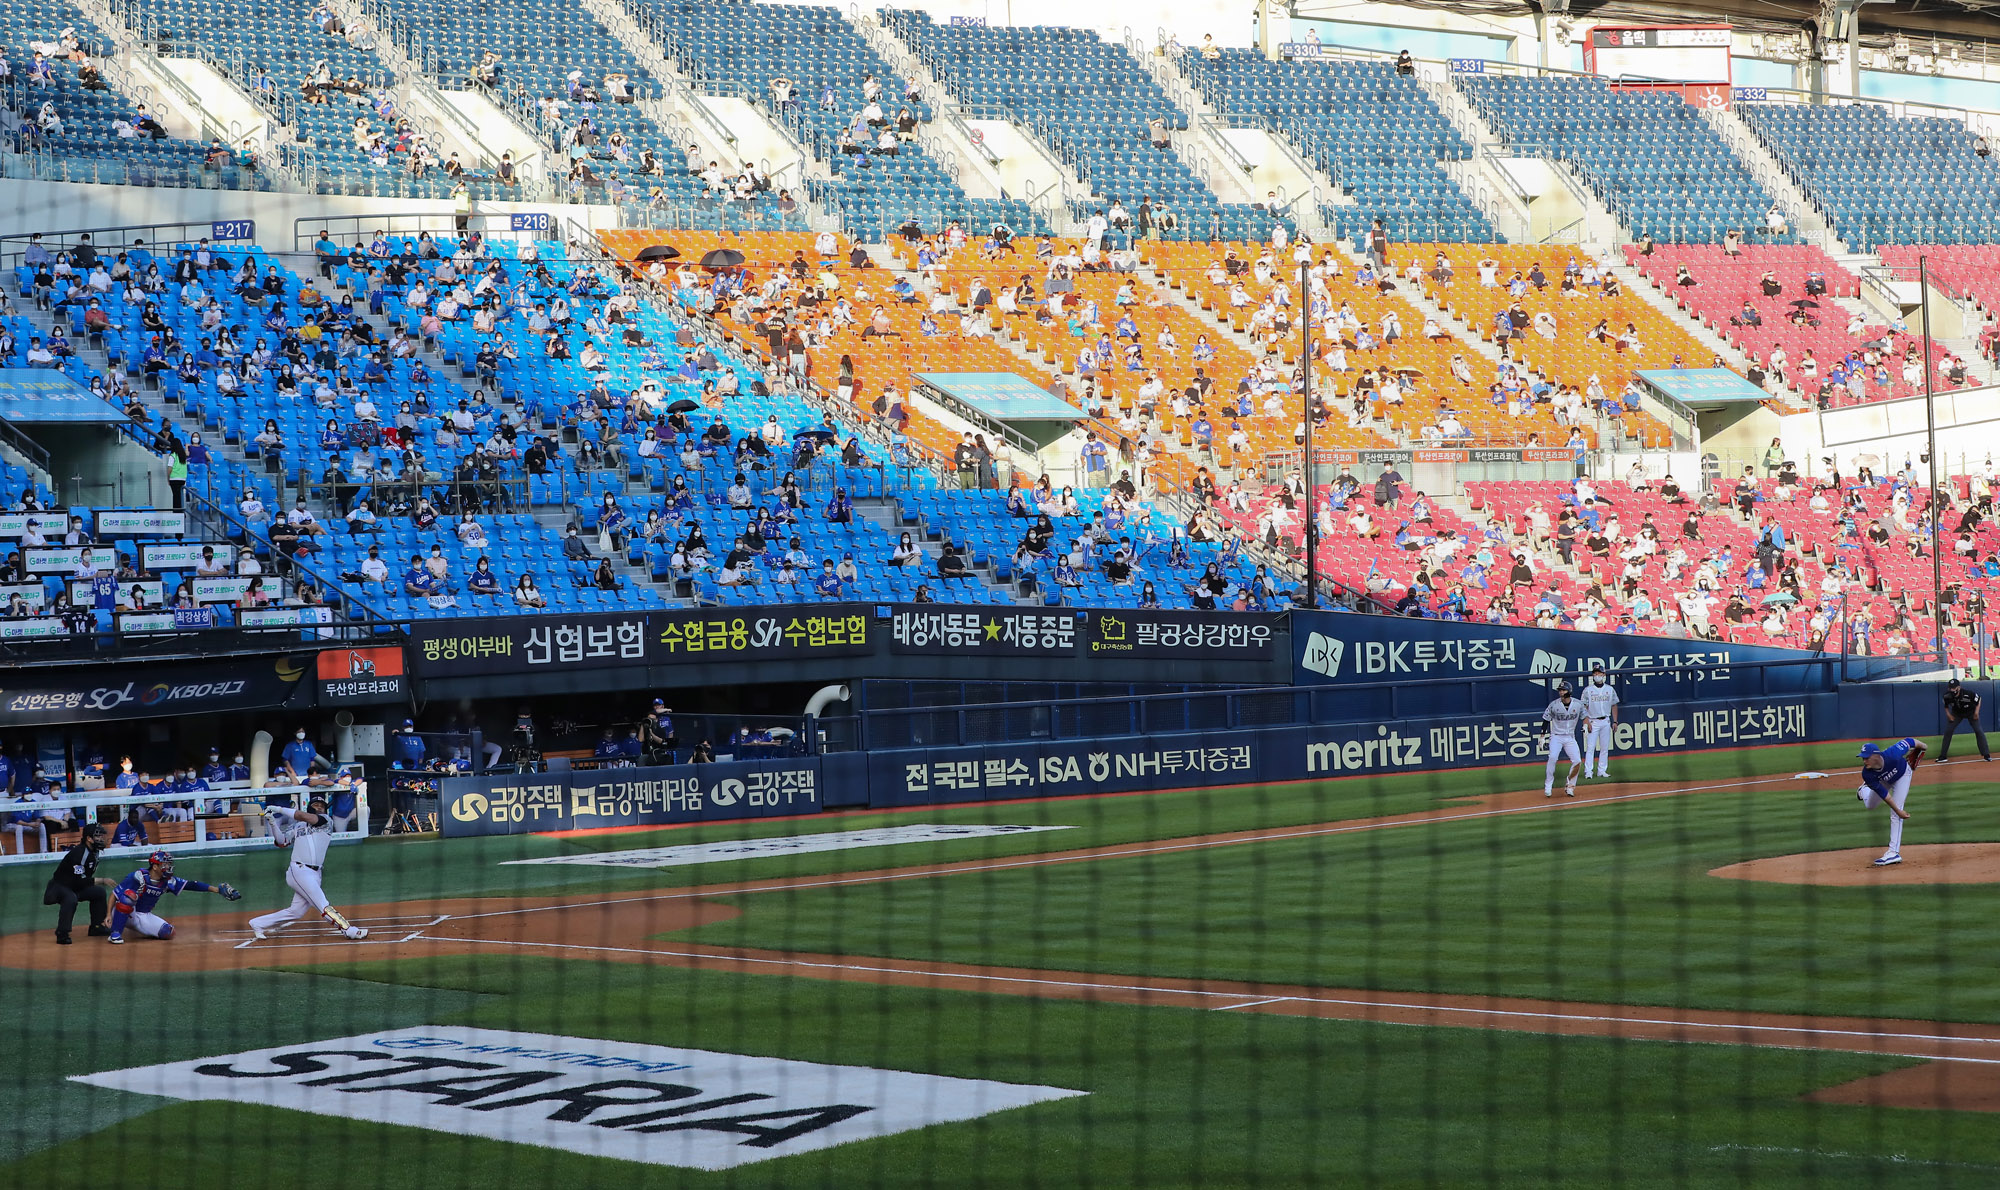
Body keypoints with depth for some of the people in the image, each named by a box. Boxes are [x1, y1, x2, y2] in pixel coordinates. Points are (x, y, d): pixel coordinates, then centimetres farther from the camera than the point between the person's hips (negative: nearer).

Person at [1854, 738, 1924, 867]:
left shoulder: (1892, 755, -45)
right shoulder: (1867, 774, -36)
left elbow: (1909, 741, -27)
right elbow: (1883, 794, -28)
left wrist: (1922, 747, -6)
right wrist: (1898, 811, -30)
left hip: (1902, 775, -2)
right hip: (1883, 780, 2)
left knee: (1895, 815, -11)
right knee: (1869, 805, 16)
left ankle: (1894, 852, -12)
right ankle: (1864, 788, 50)